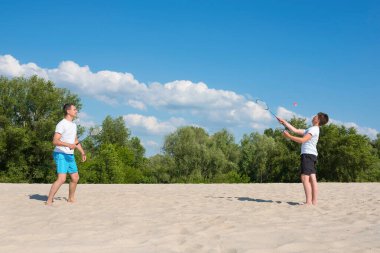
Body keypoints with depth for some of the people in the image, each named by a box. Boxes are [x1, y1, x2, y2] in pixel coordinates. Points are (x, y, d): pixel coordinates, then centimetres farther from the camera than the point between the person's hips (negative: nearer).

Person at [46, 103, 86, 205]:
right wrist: (69, 145, -32)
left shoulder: (73, 125, 15)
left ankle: (71, 199, 30)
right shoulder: (61, 124, -13)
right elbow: (55, 141, -21)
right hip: (61, 155, -9)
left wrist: (82, 152, 19)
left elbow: (76, 140, 26)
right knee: (61, 179, -18)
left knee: (75, 177, 13)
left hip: (70, 155, 9)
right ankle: (49, 201, -11)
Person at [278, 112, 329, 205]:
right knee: (312, 179, 4)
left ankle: (308, 202, -22)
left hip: (308, 155, -10)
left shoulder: (314, 129, -6)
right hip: (311, 155, 10)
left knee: (305, 178, -16)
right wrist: (284, 122, 25)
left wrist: (289, 136, -14)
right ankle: (314, 202, 2)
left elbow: (302, 140, -18)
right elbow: (295, 130, 24)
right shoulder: (310, 130, 24)